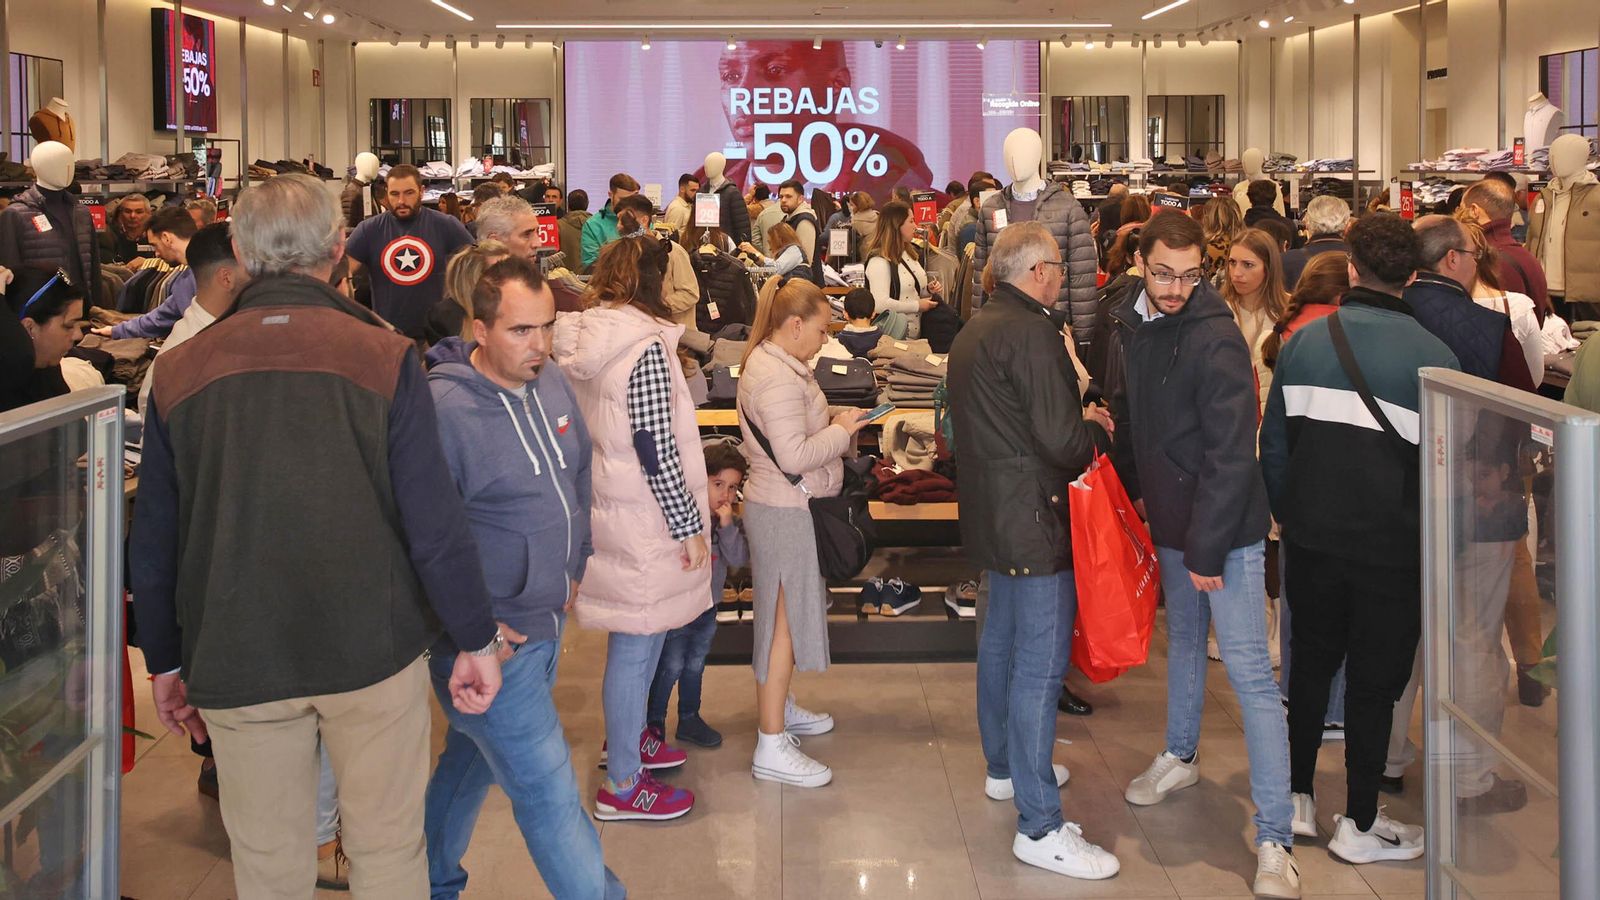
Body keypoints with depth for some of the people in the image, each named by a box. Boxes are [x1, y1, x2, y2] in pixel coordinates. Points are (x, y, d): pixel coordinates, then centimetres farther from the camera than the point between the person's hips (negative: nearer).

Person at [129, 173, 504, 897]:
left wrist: (166, 660, 16)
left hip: (237, 664, 2)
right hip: (372, 649, -2)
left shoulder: (179, 373, -1)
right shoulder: (383, 359, -9)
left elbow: (153, 543, 4)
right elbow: (434, 522, -11)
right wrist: (477, 640, 0)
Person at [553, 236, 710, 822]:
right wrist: (688, 524, -14)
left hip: (607, 506, 9)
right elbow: (656, 450, -21)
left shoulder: (582, 341, 5)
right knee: (636, 646, 0)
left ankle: (627, 735, 41)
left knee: (640, 637, 24)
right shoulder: (645, 349, -20)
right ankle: (622, 785, 9)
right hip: (641, 521, -9)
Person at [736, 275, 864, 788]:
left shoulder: (771, 363, 10)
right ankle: (771, 749, 1)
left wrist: (836, 424, 6)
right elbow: (794, 456, -27)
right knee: (784, 621, -5)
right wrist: (842, 431, -14)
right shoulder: (778, 378, -23)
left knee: (789, 615, 22)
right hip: (787, 513, -10)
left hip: (786, 506, 11)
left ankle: (779, 708, 38)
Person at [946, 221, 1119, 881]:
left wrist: (1078, 424, 15)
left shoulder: (973, 331, 12)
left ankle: (1003, 767, 40)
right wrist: (1094, 425, -2)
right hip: (1034, 518, -11)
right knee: (1039, 664, -9)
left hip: (992, 513, 11)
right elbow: (1062, 441, -23)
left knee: (1001, 639, 23)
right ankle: (1039, 826, -7)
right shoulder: (1033, 332, -19)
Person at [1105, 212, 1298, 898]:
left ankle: (1275, 841, -7)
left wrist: (1208, 549, -20)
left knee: (1249, 675, -8)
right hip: (1170, 521, 8)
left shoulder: (1216, 340, -21)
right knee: (1183, 640, 26)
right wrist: (1129, 488, 11)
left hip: (1226, 532, -8)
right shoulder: (1135, 325, 2)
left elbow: (1231, 455, -22)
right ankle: (1180, 756, 48)